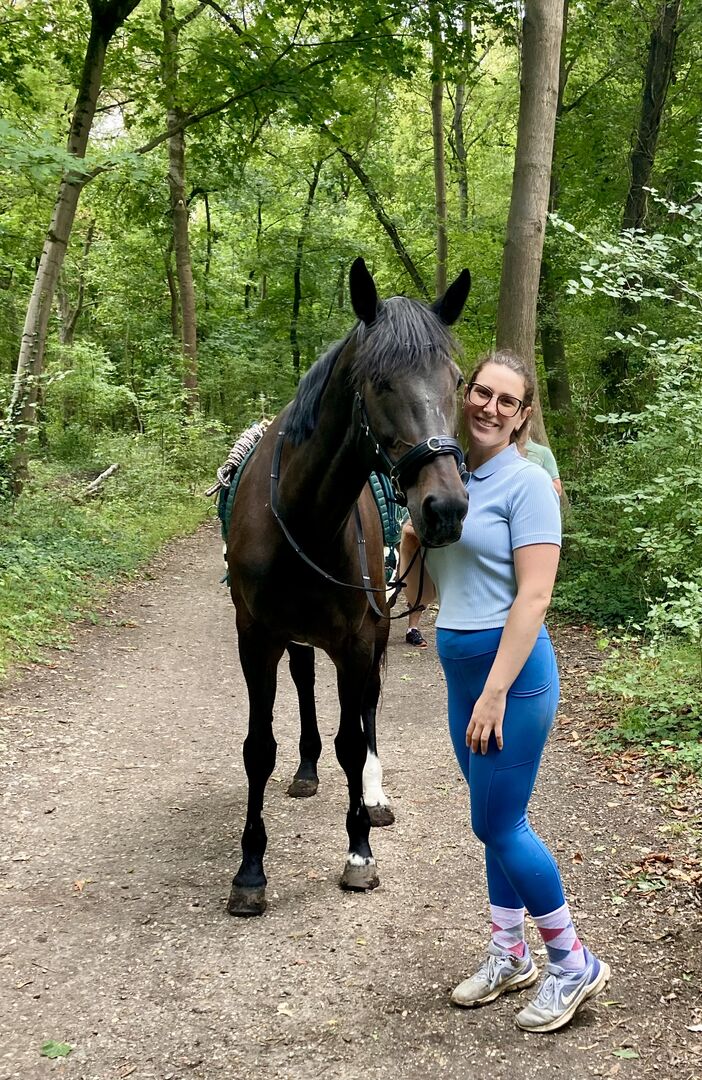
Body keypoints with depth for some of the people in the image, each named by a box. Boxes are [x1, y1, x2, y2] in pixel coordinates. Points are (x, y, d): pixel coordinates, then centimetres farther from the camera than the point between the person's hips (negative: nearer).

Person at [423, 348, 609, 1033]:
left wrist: (495, 694, -22)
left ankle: (574, 964, 16)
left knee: (497, 824, -2)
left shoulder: (526, 482, -13)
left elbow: (533, 597, -19)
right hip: (459, 666, 7)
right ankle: (509, 956, 31)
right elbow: (429, 575, 18)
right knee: (498, 821, 16)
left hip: (511, 666, -7)